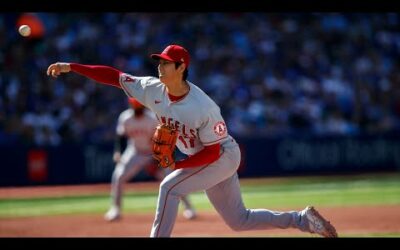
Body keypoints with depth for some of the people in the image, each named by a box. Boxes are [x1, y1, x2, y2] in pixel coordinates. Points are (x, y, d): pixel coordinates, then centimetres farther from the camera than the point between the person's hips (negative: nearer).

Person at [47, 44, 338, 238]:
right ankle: (304, 219, 23)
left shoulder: (204, 108, -31)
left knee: (169, 187, -23)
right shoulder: (153, 89, -13)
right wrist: (71, 67, -17)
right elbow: (113, 76, -11)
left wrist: (178, 165, -25)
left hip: (224, 156, -8)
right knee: (238, 220, 14)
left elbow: (213, 151, -25)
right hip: (204, 160, 8)